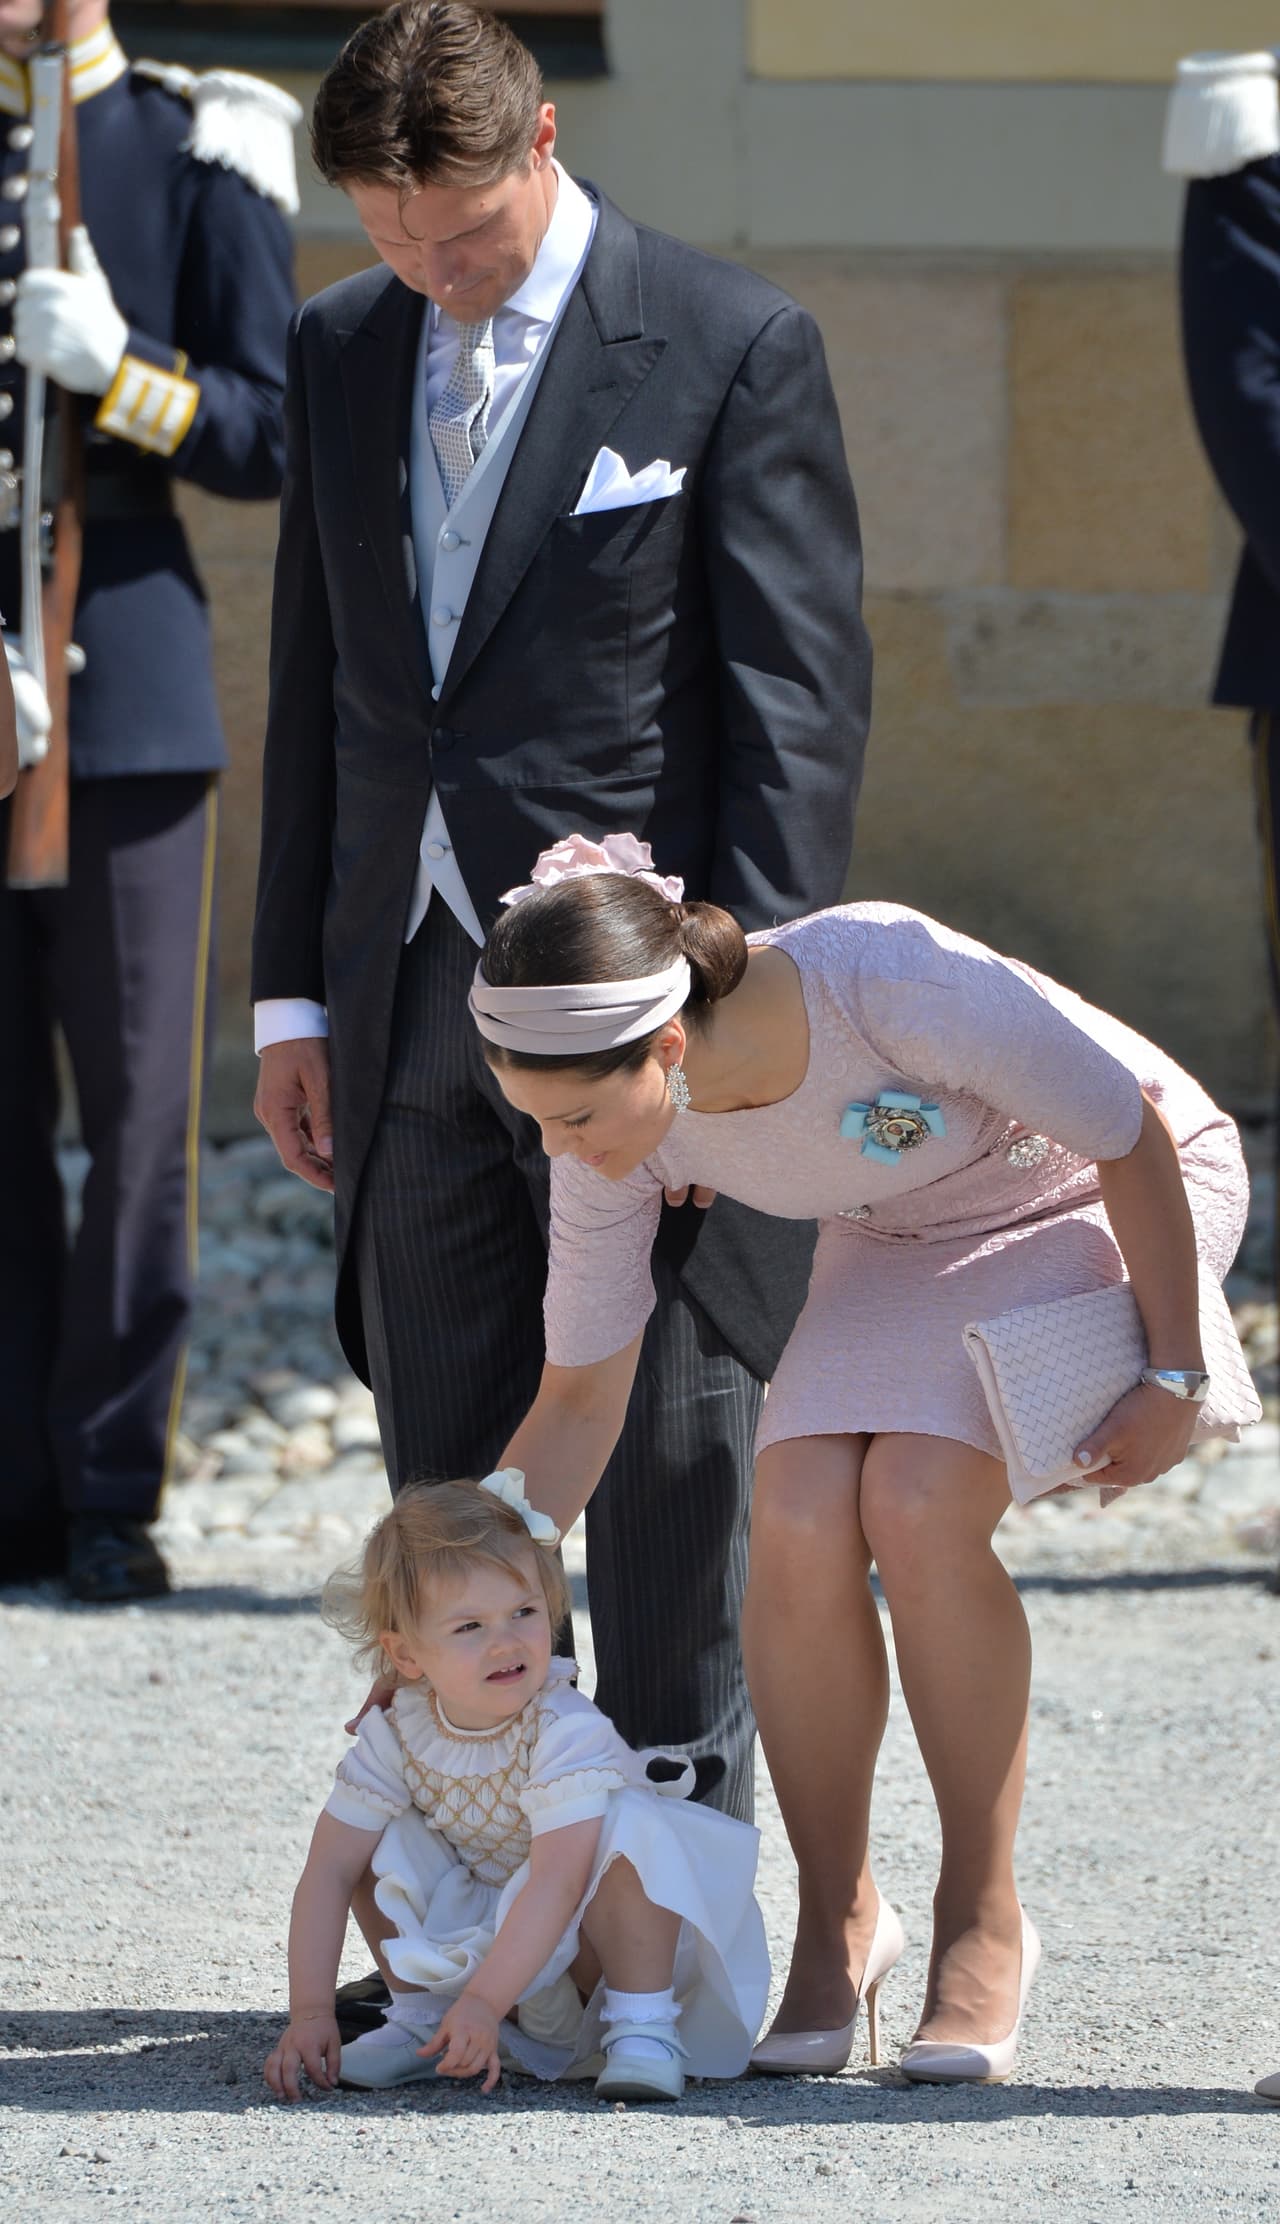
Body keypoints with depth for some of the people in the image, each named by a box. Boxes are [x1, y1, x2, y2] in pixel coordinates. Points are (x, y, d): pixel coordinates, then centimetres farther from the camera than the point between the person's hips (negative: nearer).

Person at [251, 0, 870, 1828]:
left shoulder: (733, 349, -5)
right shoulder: (341, 353, 12)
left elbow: (801, 698, -7)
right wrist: (297, 990, 13)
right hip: (412, 992, 5)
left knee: (667, 1464, -1)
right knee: (438, 1475, 7)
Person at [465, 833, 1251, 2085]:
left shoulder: (886, 981, -39)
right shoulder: (612, 1143, -21)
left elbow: (1134, 1131, -24)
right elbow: (580, 1401, -9)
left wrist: (1172, 1373, -17)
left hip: (1115, 1202, -4)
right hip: (899, 1247, 5)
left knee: (913, 1505, -27)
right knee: (796, 1522, -22)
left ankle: (984, 1921, -10)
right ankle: (836, 1921, -2)